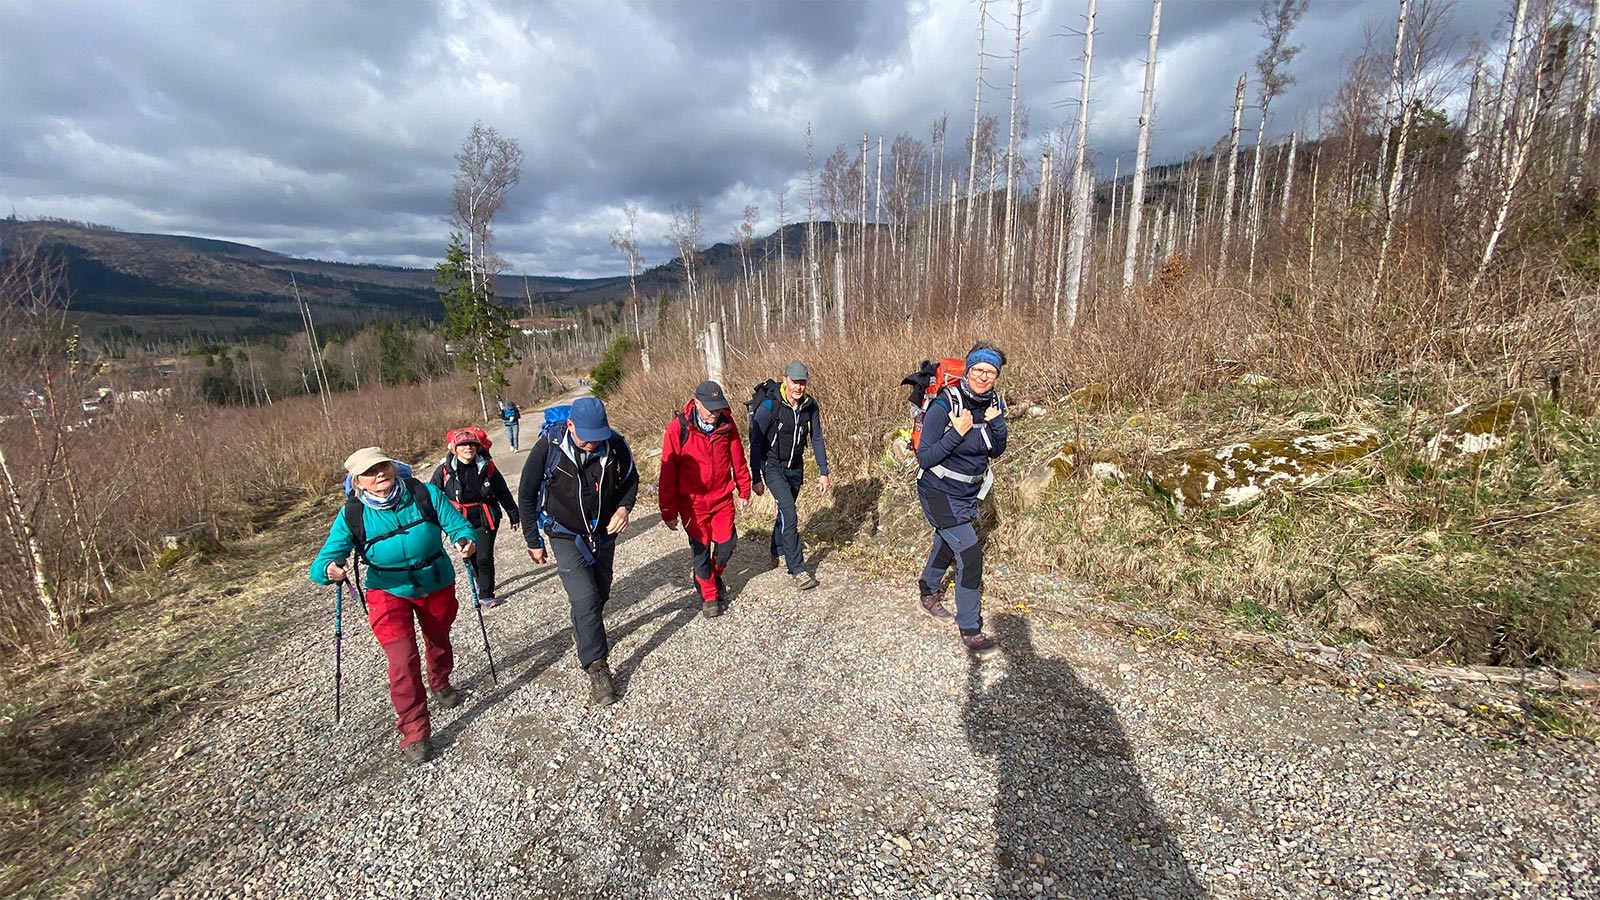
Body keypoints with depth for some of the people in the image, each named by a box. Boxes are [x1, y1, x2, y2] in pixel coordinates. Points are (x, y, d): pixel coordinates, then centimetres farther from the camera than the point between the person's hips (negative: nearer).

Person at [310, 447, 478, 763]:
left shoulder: (425, 494, -20)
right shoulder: (352, 515, -18)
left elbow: (457, 524, -16)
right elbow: (321, 563, -19)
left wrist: (464, 541, -38)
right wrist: (328, 570, -42)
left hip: (438, 585, 2)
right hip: (389, 593, -2)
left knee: (439, 640, 25)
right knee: (403, 660, -13)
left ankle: (440, 684, 57)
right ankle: (415, 732, 5)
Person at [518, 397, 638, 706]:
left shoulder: (615, 445, -17)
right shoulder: (547, 448, -22)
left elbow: (630, 479, 4)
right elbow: (526, 496, -8)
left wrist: (624, 507, -15)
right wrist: (533, 541, -2)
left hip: (603, 532, 3)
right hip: (566, 536, -3)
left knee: (600, 594, 17)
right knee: (585, 599, -12)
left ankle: (586, 635, 46)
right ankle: (597, 668, 1)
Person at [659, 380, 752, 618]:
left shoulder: (727, 424, -8)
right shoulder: (678, 428, -18)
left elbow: (737, 459, 5)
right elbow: (668, 473, -13)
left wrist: (744, 490, 11)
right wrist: (669, 511, -9)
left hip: (722, 498, 3)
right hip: (693, 502, -3)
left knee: (727, 542, 8)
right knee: (701, 549, 6)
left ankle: (715, 574, 40)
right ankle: (709, 596, 26)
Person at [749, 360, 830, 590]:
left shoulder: (810, 405, -8)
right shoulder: (769, 406, -22)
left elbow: (816, 439, 1)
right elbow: (756, 443, -15)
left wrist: (823, 472, -1)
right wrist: (756, 478, -12)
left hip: (796, 467, 5)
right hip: (773, 466, -5)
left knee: (786, 511, 19)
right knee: (790, 515, -16)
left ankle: (778, 552, 41)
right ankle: (798, 569, -9)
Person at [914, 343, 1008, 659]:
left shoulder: (994, 403, -5)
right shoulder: (944, 405, -24)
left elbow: (996, 452, 1)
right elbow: (924, 458, -23)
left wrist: (996, 422, -16)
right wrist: (957, 433, -32)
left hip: (969, 492, 7)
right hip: (939, 492, -7)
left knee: (947, 544, 26)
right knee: (970, 555, -14)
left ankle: (929, 593, 53)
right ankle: (970, 631, 0)